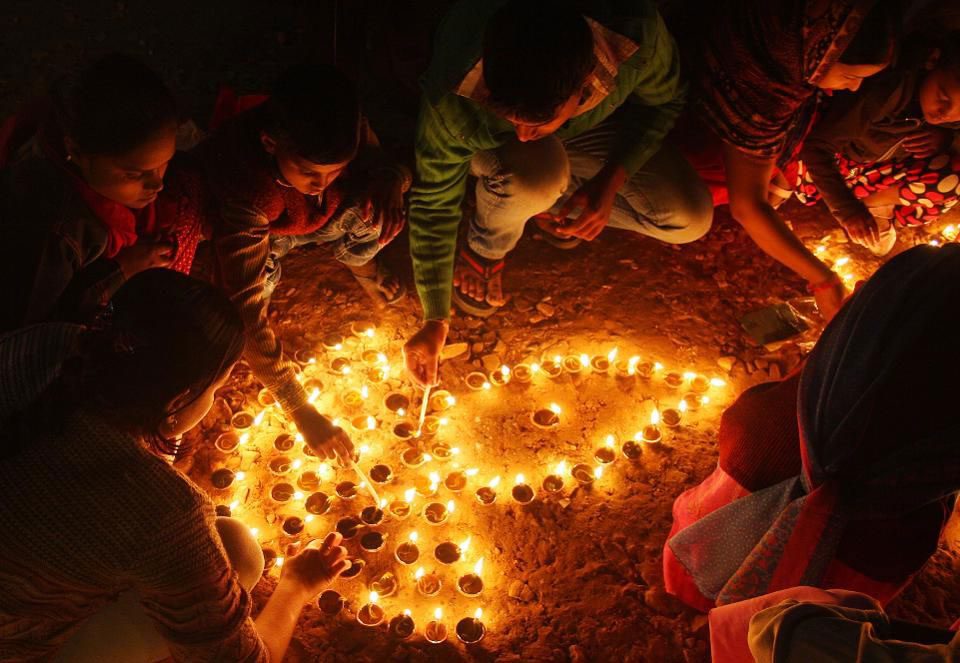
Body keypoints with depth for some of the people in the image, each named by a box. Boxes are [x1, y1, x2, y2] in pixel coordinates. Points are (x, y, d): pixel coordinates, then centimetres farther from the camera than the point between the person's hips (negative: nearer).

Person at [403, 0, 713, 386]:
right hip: (490, 146, -2)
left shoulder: (637, 35, -36)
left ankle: (555, 198, 7)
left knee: (691, 220, -14)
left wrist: (611, 180, -27)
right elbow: (434, 203, -25)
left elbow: (663, 100, -13)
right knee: (533, 174, -39)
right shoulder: (452, 100, -38)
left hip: (590, 127, 3)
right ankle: (486, 246, -4)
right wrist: (435, 320, -21)